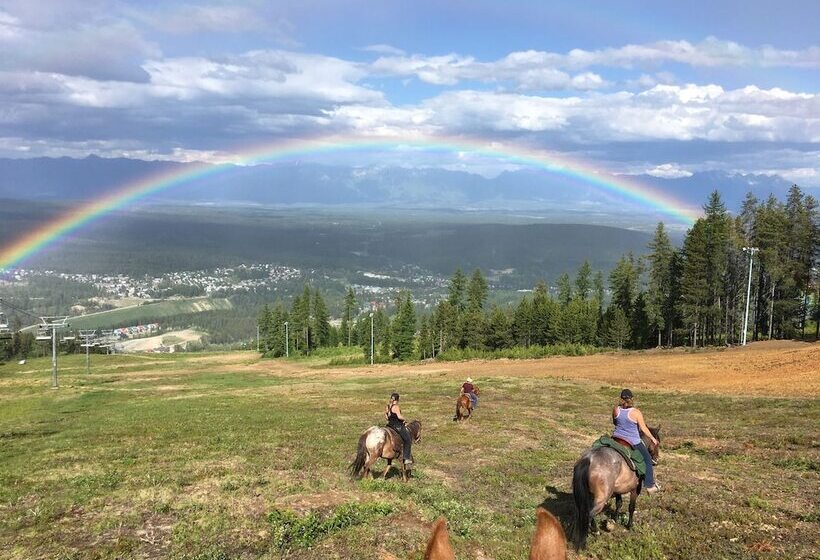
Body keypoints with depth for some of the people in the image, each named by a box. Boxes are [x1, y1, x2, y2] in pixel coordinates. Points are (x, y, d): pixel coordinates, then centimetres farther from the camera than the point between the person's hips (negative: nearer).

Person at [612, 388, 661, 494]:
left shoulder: (616, 410, -6)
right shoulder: (636, 413, -16)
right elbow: (644, 429, -10)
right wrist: (652, 439, 3)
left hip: (617, 438, 3)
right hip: (633, 442, -3)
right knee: (647, 460, 16)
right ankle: (650, 486, 21)